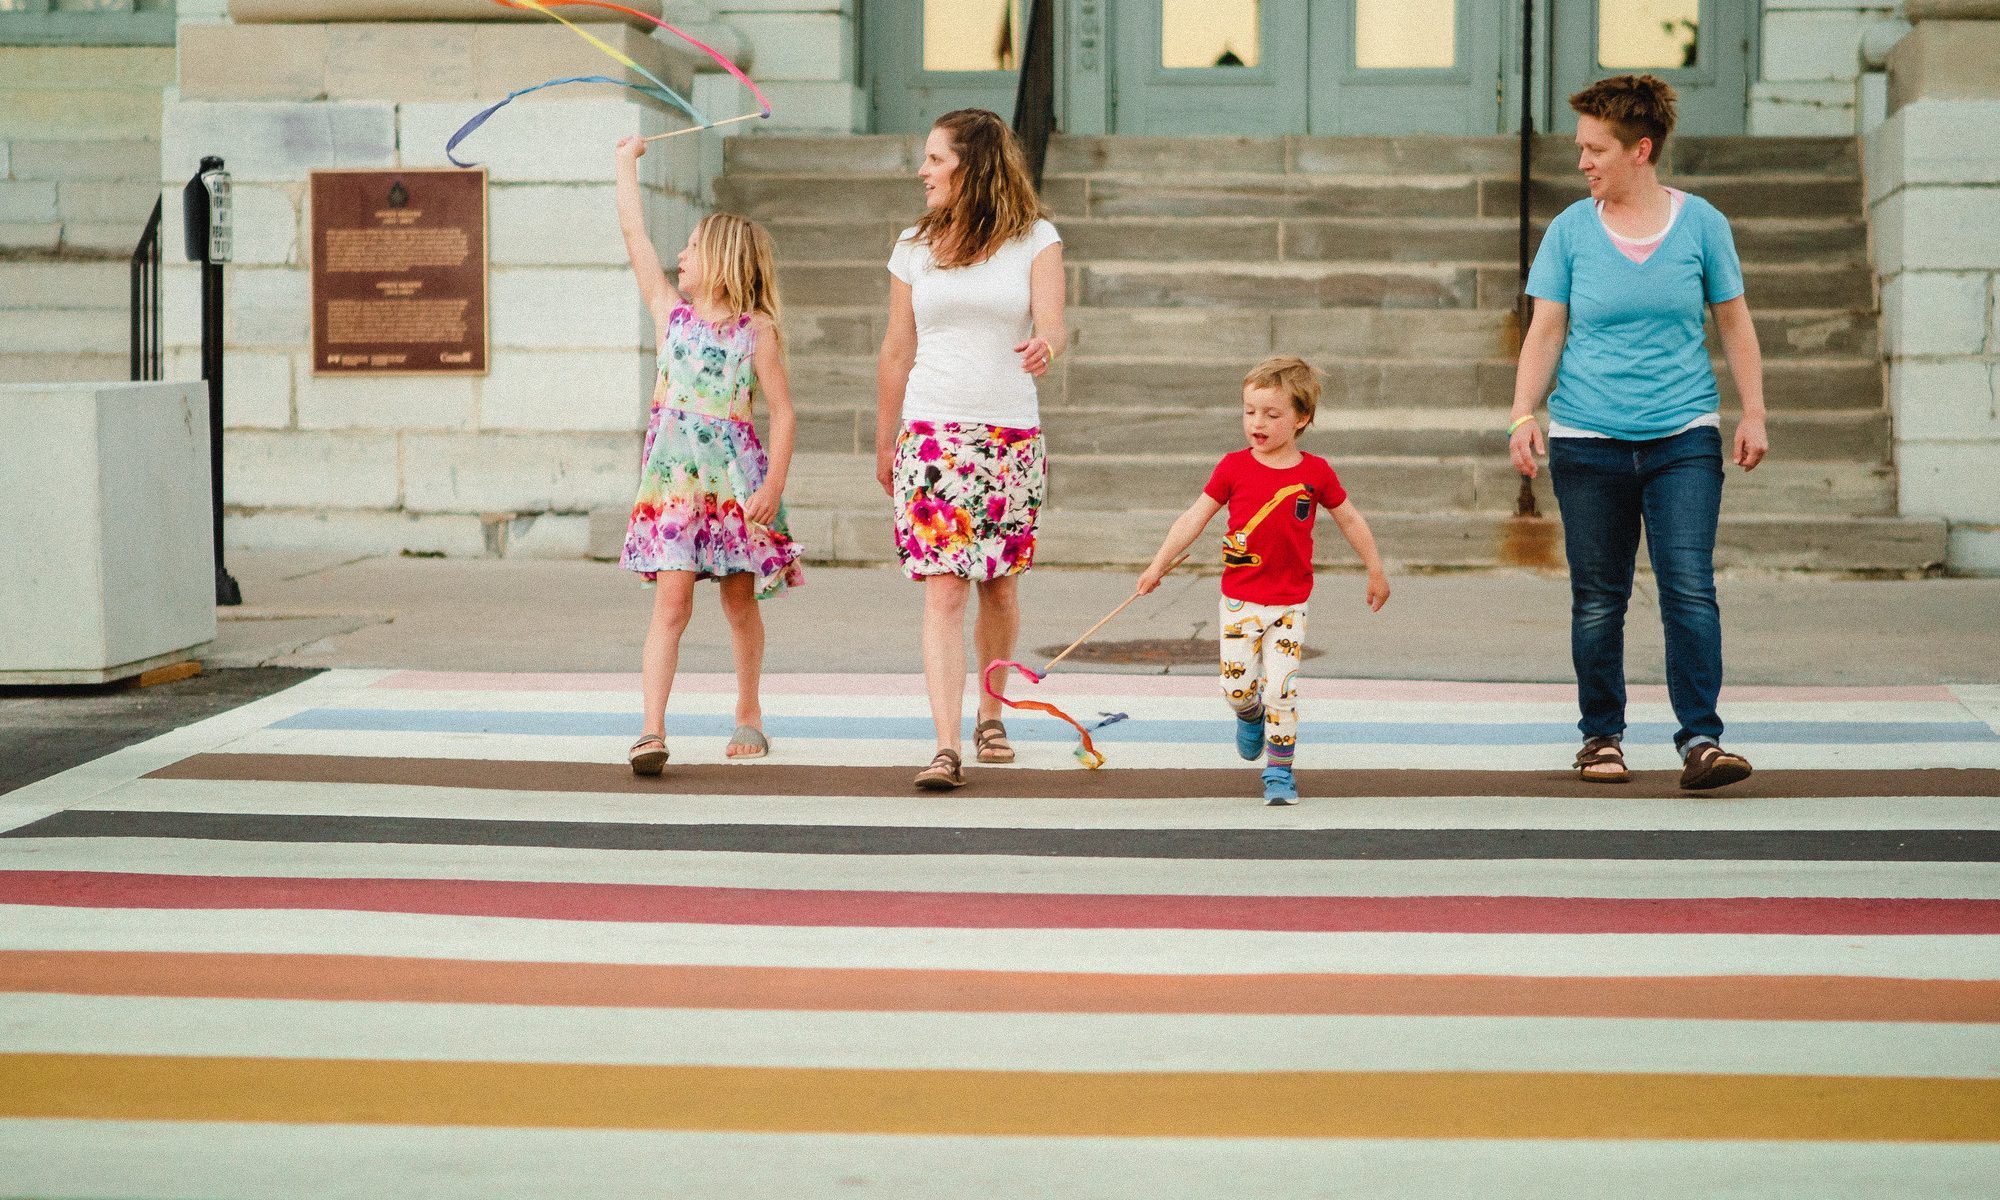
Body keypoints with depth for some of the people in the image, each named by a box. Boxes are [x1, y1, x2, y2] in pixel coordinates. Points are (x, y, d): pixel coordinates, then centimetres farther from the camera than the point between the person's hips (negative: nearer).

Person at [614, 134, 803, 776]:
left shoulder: (756, 330, 0)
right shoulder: (670, 311, 8)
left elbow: (782, 412, -3)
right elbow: (634, 232, 11)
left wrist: (774, 483, -11)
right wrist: (626, 165, 17)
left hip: (737, 478, -1)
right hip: (673, 478, 1)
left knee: (740, 602, 9)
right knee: (672, 600, -9)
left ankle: (748, 714, 25)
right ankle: (652, 730, -15)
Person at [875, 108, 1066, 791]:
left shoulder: (1035, 240, 1)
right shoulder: (914, 247, 7)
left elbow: (1051, 324, -12)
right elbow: (896, 354, 13)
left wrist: (1046, 345, -36)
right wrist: (883, 445, 17)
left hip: (1012, 435, 0)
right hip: (932, 431, 0)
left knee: (999, 584, 9)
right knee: (943, 587, -10)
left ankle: (990, 714, 31)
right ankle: (947, 746, -15)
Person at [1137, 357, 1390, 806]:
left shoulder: (1316, 472, -5)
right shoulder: (1233, 467, -4)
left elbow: (1350, 520, 8)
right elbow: (1195, 517, 0)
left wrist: (1376, 572, 14)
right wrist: (1159, 564, -3)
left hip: (1289, 604, -1)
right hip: (1240, 601, 1)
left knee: (1280, 691, -7)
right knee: (1237, 688, 1)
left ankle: (1279, 773, 9)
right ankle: (1252, 717, 37)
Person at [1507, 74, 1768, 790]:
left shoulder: (1700, 222, 3)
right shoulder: (1570, 229, 4)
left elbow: (1734, 322, 10)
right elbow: (1545, 331, 4)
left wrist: (1753, 413, 5)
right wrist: (1523, 414, -8)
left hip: (1683, 438, -1)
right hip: (1588, 442, 1)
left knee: (1690, 589, -10)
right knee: (1597, 600, 5)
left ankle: (1700, 738, -6)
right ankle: (1601, 737, 17)